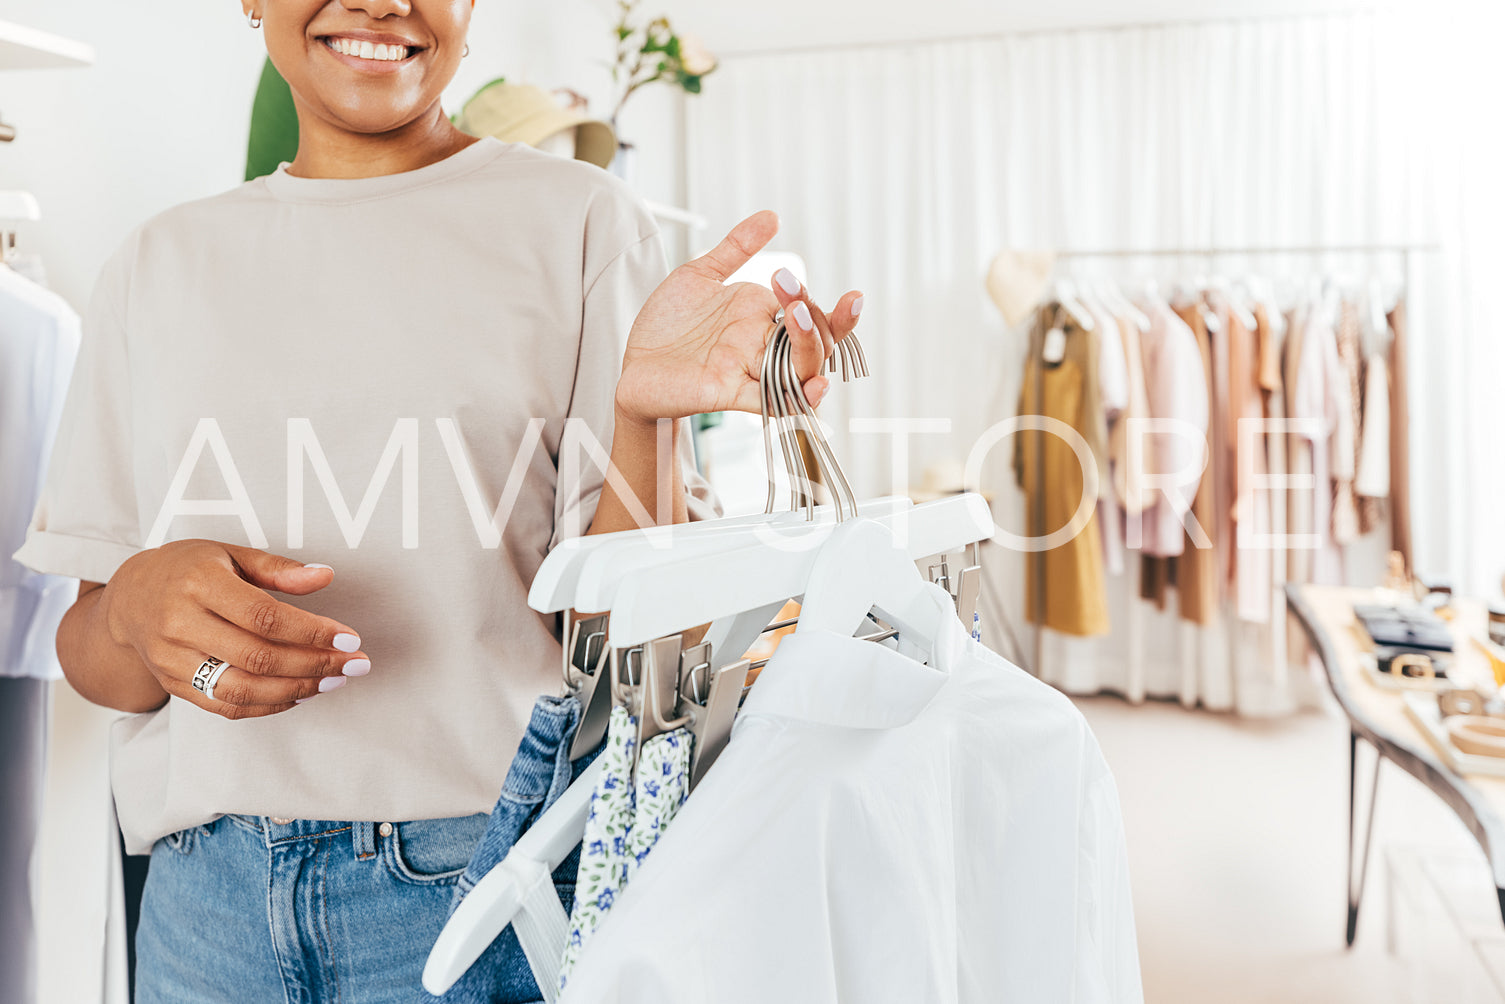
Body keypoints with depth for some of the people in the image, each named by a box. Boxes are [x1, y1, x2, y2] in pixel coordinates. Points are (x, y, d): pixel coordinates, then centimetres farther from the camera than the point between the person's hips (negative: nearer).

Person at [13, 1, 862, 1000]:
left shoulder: (581, 220, -1)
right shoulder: (160, 262, 9)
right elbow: (86, 649, 9)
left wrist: (642, 413, -24)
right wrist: (139, 606, -13)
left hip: (498, 868, -3)